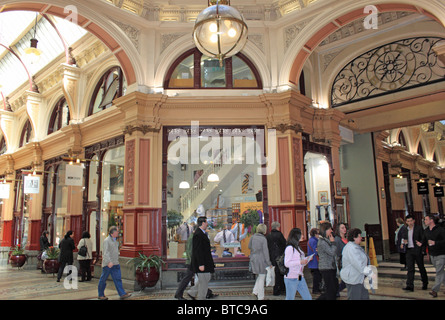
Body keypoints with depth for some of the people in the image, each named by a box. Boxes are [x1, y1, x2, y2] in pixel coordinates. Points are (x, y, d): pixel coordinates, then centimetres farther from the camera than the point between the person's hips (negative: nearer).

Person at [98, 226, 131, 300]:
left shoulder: (115, 240, 14)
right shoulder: (106, 240, -11)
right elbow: (106, 252, -20)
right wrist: (109, 262, -30)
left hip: (115, 263, 7)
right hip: (107, 264, -7)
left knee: (118, 278, 2)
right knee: (103, 279, 5)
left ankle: (122, 294, -1)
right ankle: (101, 295, 18)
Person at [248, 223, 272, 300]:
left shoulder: (253, 237, 2)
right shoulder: (263, 239, -15)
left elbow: (249, 246, 12)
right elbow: (265, 251, -14)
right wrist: (269, 263, -9)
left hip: (253, 259, 6)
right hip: (261, 259, -6)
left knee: (259, 276, 23)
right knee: (261, 278, 3)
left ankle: (255, 291, 19)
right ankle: (261, 297, 10)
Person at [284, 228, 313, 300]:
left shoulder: (298, 247, 14)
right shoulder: (290, 248, -14)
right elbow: (287, 263, -21)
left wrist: (306, 260, 4)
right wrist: (300, 262, -22)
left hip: (300, 277, 9)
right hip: (291, 278, -9)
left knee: (308, 298, 9)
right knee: (290, 298, 1)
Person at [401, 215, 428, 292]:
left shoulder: (419, 228, -3)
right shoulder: (405, 231, 11)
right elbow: (403, 239, 21)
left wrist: (423, 250, -14)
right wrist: (404, 242, -3)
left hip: (417, 251, -3)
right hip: (409, 251, 3)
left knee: (421, 268, 10)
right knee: (410, 268, -3)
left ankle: (425, 283, 29)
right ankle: (410, 286, -7)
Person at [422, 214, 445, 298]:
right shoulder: (426, 231, 6)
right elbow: (425, 241, 10)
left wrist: (435, 243, -27)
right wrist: (421, 243, -11)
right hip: (432, 254, 6)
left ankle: (435, 290, -3)